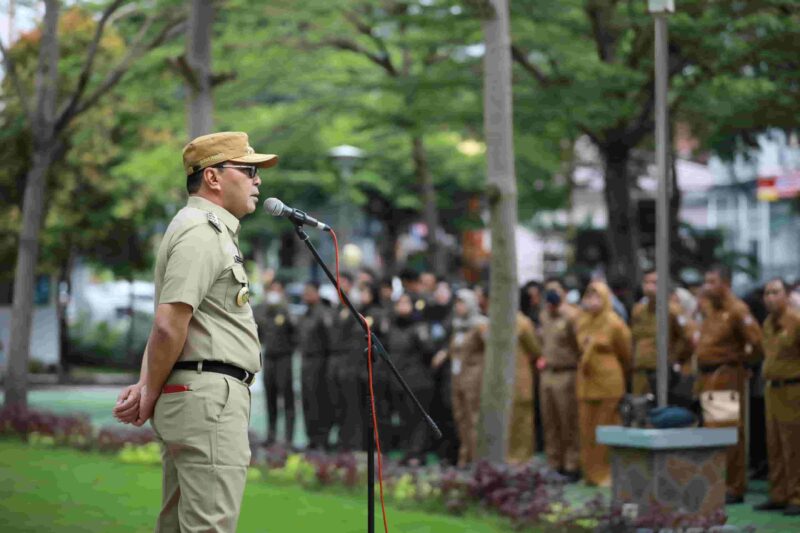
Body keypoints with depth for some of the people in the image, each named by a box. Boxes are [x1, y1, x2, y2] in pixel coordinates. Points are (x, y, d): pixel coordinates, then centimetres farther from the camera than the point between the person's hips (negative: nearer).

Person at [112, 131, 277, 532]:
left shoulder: (211, 231, 23)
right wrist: (151, 392, -8)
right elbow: (169, 325, -21)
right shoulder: (203, 232, -12)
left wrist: (147, 387, 6)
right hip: (209, 396, -11)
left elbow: (165, 326, 19)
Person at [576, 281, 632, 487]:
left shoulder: (613, 323, -6)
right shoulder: (582, 323, 11)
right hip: (586, 382, 6)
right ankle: (591, 472, 13)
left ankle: (607, 473, 4)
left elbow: (625, 354, 5)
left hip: (608, 381, -6)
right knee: (587, 429, 5)